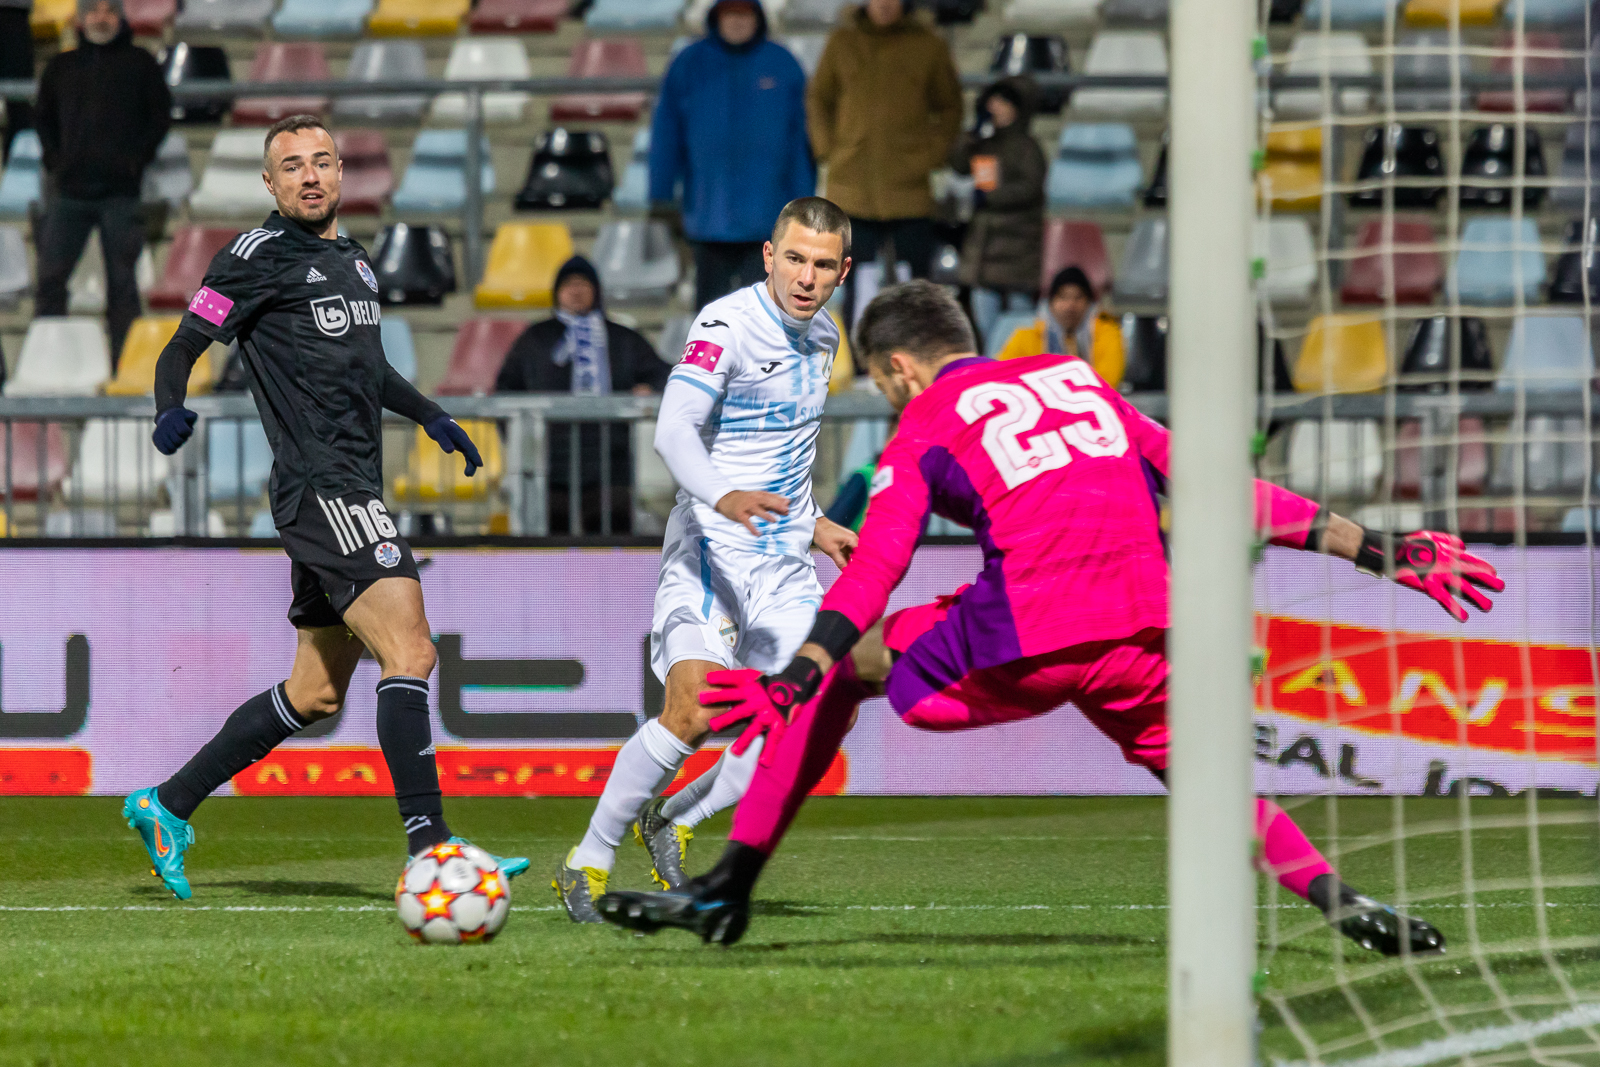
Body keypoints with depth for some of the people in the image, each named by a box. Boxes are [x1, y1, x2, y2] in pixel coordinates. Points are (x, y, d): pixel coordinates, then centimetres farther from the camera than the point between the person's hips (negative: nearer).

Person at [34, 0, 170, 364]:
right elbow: (44, 118, 21)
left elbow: (161, 114, 6)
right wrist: (54, 160, 7)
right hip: (69, 192, 3)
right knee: (50, 277, -3)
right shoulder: (61, 67, 15)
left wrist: (137, 159, -4)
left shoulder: (139, 63, 7)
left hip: (120, 193, -3)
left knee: (122, 282, -2)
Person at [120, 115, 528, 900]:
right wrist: (172, 411, -25)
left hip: (353, 493, 9)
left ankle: (167, 806, 22)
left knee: (315, 694, 12)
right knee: (409, 652, -20)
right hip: (320, 488, -9)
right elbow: (184, 346, -6)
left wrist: (427, 415, 25)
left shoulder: (355, 260, 19)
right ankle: (429, 848, -24)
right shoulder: (260, 257, -5)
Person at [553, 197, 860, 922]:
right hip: (713, 546, -7)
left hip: (784, 563, 7)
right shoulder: (726, 324, -13)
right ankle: (588, 861, -8)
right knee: (694, 712, -23)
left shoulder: (822, 338, 13)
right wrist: (722, 497, -44)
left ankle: (673, 822, 11)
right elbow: (674, 431, -27)